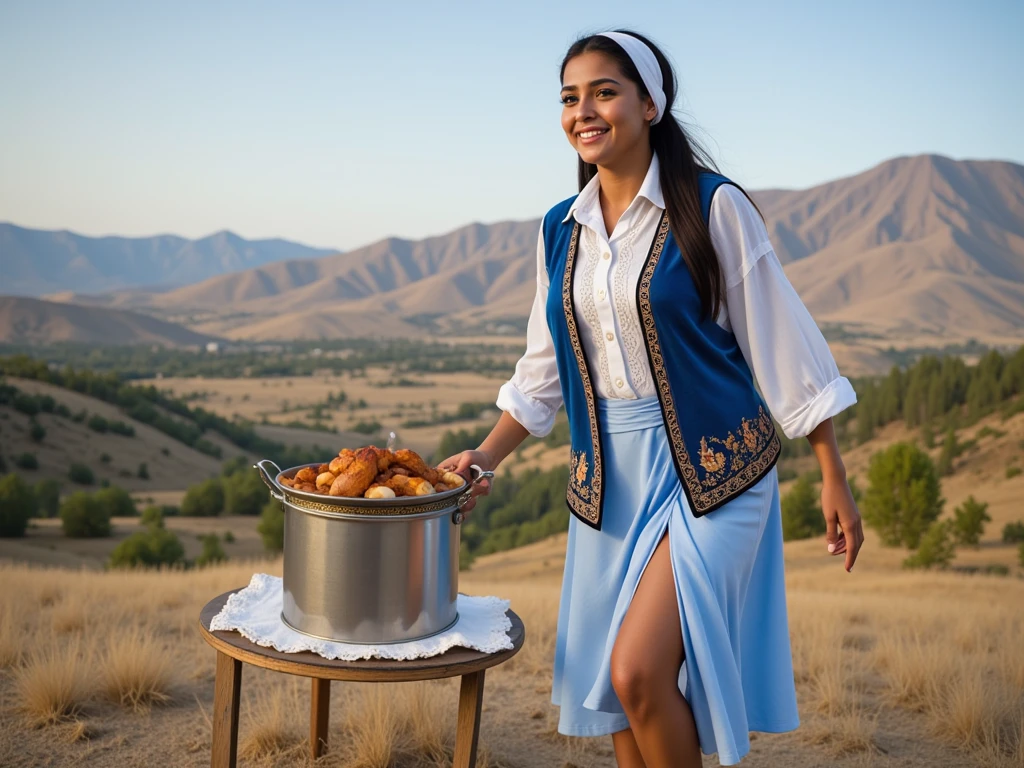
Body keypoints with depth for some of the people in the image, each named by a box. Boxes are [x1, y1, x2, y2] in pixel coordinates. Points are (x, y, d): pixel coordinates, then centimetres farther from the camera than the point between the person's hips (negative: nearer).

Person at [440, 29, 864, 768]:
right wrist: (486, 457, 8)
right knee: (611, 686, 11)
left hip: (708, 467, -5)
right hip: (609, 475, 6)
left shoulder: (712, 206, -9)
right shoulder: (561, 229, 7)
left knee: (639, 671, -15)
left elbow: (781, 345, -6)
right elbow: (545, 368, 15)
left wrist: (834, 478, -5)